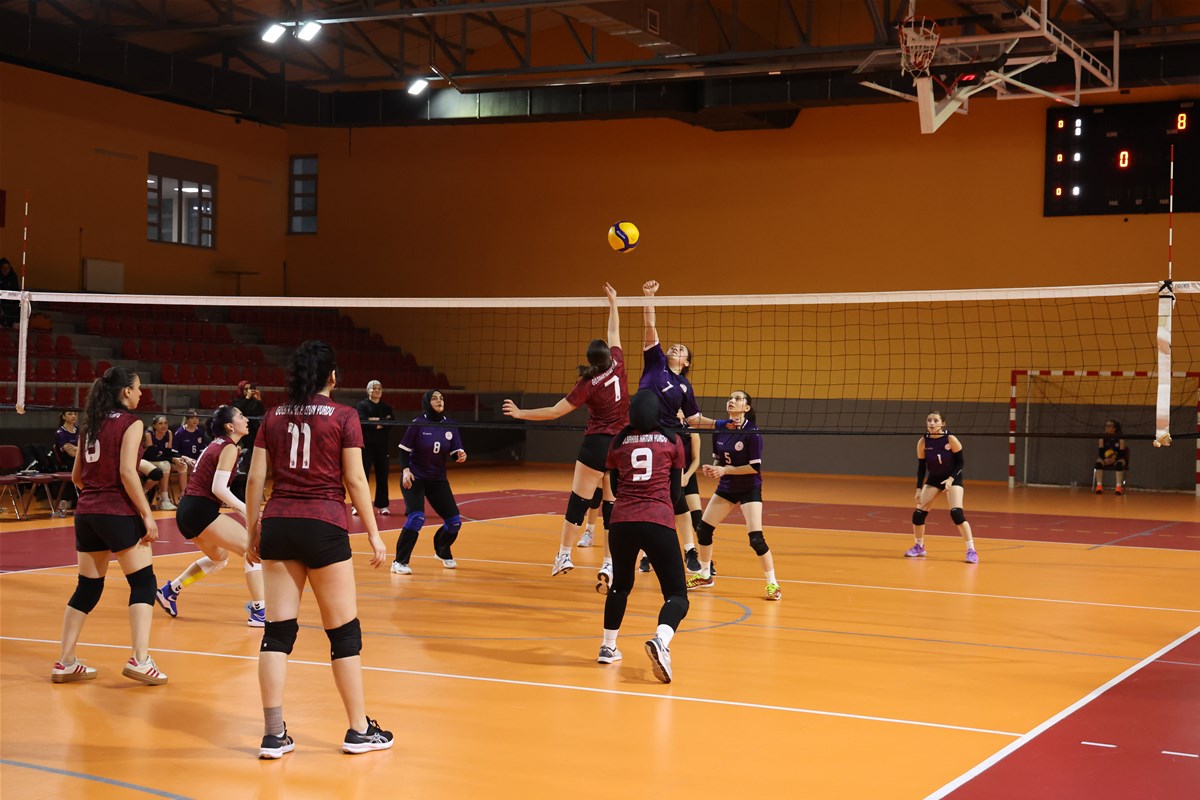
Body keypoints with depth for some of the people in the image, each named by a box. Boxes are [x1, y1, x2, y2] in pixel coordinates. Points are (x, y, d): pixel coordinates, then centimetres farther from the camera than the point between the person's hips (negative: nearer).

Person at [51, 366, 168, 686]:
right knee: (143, 583, -1)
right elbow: (127, 472, -16)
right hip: (118, 513, -7)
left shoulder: (90, 425, 13)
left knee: (87, 587, 14)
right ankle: (140, 659, -11)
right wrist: (147, 514, -14)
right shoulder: (130, 423, -7)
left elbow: (76, 476, 17)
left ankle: (65, 662, 15)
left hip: (86, 513, 7)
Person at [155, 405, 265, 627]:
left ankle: (169, 591, 27)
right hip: (201, 511, -10)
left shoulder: (216, 445, 18)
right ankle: (258, 612, -14)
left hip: (187, 509, 10)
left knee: (219, 558, 29)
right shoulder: (229, 448, -8)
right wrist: (245, 509, -14)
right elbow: (218, 488, -17)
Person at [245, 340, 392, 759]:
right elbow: (355, 480, -4)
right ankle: (359, 730, 15)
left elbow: (255, 479, 7)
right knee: (344, 630, 7)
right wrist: (373, 533, 2)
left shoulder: (274, 417, 8)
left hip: (277, 524, 4)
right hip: (324, 527, -4)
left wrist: (252, 531, 16)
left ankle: (274, 734, 6)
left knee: (278, 629, 6)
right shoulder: (343, 417, -3)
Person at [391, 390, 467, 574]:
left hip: (438, 480, 5)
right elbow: (404, 449, -8)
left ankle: (442, 552, 34)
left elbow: (455, 452, -2)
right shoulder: (418, 424, -13)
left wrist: (461, 456, -25)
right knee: (416, 518, -24)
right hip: (414, 479, -5)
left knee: (454, 522, 3)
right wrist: (406, 470, -22)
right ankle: (399, 562, -12)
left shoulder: (449, 426, -2)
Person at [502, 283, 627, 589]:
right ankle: (608, 566, -2)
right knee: (612, 506, 4)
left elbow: (555, 411, -9)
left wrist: (520, 413, -1)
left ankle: (564, 555, 11)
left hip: (597, 444, -4)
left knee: (578, 501, 6)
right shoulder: (617, 367, -2)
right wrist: (613, 302, 27)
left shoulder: (588, 385, -10)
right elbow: (614, 333, 15)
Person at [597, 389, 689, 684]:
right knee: (677, 594, -1)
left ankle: (608, 647, 34)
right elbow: (676, 489, 11)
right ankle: (660, 640, -30)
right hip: (659, 522, -3)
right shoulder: (671, 440, 7)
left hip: (622, 521, 3)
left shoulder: (619, 442, 11)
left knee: (620, 585, 26)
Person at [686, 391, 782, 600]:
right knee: (703, 529, 6)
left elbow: (755, 467, -20)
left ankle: (772, 584, -1)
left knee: (756, 538, -15)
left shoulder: (752, 432, -19)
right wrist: (713, 468, -11)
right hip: (726, 488, 6)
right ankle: (705, 575, 25)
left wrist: (725, 470, -23)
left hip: (749, 489, -6)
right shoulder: (719, 430, -1)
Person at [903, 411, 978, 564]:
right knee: (919, 512, -3)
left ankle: (971, 550, -14)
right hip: (933, 478, 4)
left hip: (953, 478, -4)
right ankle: (919, 547, 20)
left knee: (956, 512, -22)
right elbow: (921, 467, -4)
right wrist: (919, 489, -8)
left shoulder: (951, 440, -21)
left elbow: (960, 462, -12)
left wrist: (951, 479, -26)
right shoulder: (923, 442, -13)